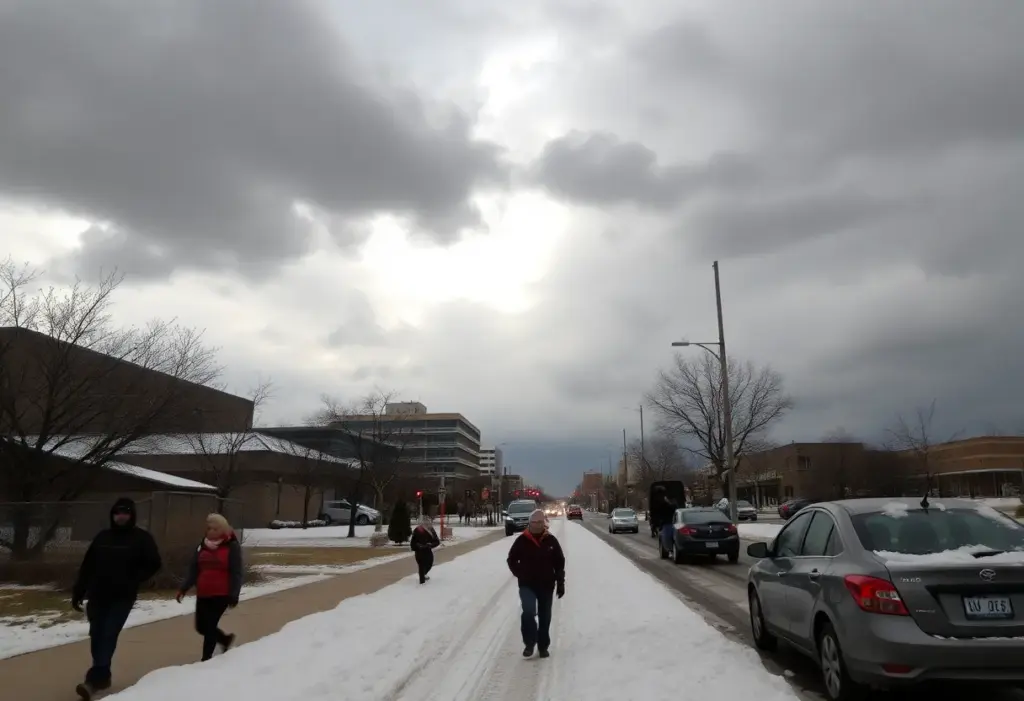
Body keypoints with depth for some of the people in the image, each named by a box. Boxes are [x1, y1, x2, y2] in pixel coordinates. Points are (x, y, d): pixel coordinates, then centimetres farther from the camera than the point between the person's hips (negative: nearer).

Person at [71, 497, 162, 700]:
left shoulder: (142, 538, -4)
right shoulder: (102, 537, 8)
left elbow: (153, 564, -6)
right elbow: (87, 566, 10)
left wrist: (133, 582, -12)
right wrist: (78, 592, 7)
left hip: (122, 598, -4)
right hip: (98, 596, 5)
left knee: (108, 637, -11)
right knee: (96, 637, 10)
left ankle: (94, 679, -10)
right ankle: (102, 676, 24)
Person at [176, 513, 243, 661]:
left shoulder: (232, 546, -8)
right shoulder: (203, 545, 8)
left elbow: (236, 573, -10)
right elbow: (193, 569, 9)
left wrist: (234, 595, -16)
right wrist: (184, 588, -3)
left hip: (221, 594, -6)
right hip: (203, 594, 6)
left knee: (210, 626, -5)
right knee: (201, 626, 12)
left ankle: (206, 659, 11)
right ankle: (226, 639, 36)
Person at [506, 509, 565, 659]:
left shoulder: (551, 540, -3)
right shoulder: (522, 540, -6)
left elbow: (559, 563, 4)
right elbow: (512, 560, 6)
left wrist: (560, 583, 2)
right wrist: (520, 575, -3)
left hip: (546, 585, 2)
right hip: (527, 585, -2)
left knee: (545, 617, 10)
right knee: (528, 612, -20)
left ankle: (543, 646, 26)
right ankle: (529, 643, -1)